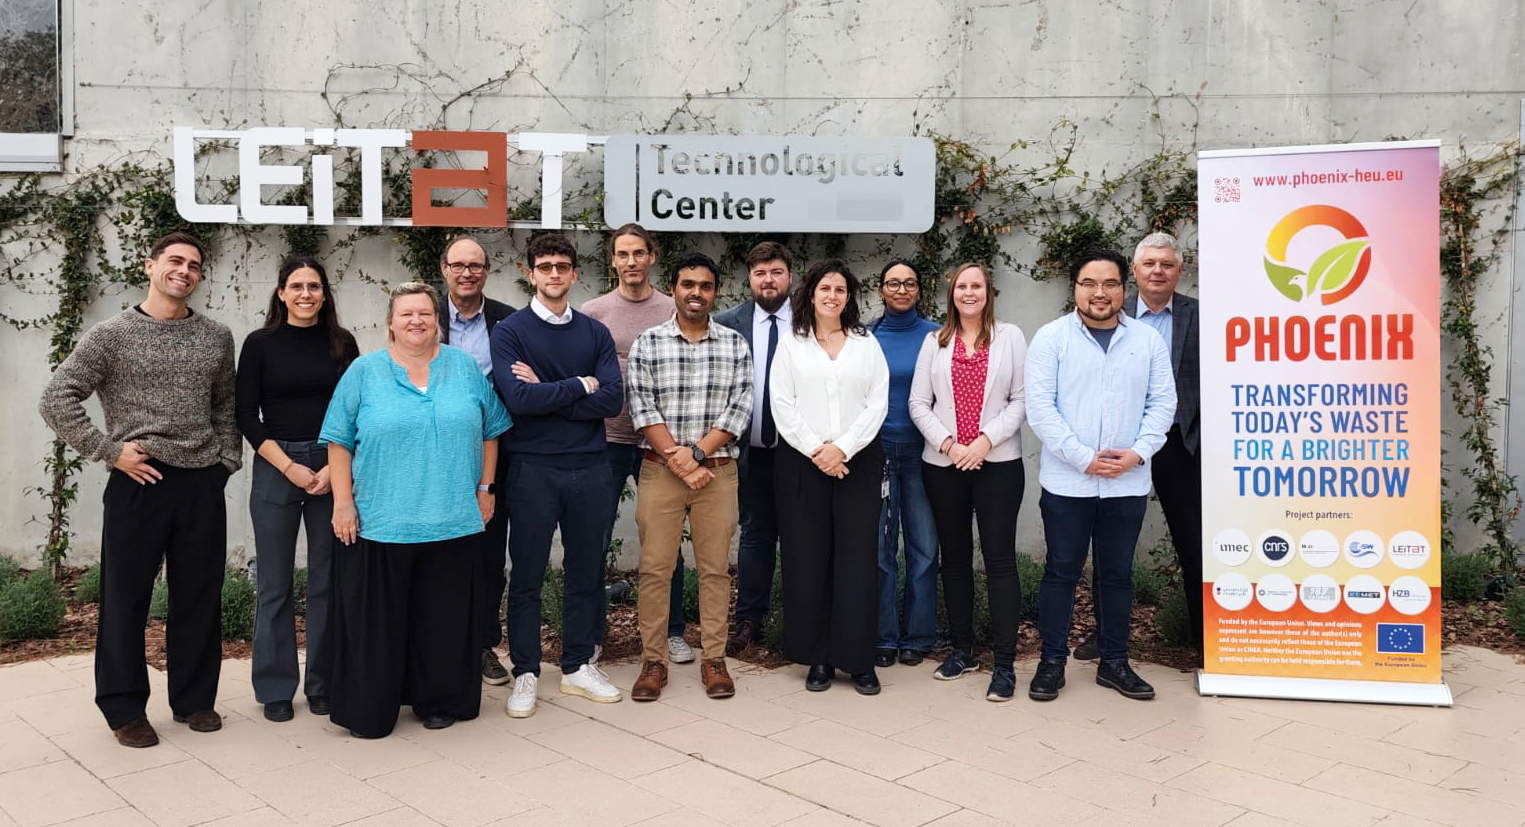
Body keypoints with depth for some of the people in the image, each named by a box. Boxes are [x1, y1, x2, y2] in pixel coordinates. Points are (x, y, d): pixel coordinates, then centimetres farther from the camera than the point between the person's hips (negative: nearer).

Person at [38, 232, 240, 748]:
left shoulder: (217, 338, 9)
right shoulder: (113, 335, -3)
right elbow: (56, 401, -6)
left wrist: (227, 459, 6)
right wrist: (110, 451, -10)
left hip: (203, 485, 3)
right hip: (138, 483, -3)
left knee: (200, 597, 10)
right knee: (126, 598, 5)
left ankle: (194, 699, 24)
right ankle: (124, 708, 19)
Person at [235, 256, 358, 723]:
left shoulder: (342, 344, 6)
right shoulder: (260, 344, 2)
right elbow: (246, 416, 0)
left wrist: (335, 469, -7)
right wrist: (290, 467, -9)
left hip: (334, 469, 1)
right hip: (276, 471, -1)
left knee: (328, 581, 5)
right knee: (275, 585, 4)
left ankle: (323, 685, 17)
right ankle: (276, 689, 16)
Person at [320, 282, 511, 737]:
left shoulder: (465, 367, 8)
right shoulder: (364, 371, 3)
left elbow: (490, 431, 13)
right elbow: (339, 442, 1)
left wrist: (485, 488, 8)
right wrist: (343, 503, -5)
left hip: (454, 523, 2)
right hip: (380, 523, -2)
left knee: (445, 618, 9)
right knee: (375, 621, 3)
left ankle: (439, 701, 24)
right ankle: (368, 711, 15)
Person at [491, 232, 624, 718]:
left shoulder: (595, 333, 7)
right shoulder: (510, 331, -1)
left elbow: (612, 400, -6)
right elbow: (518, 398, -16)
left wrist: (546, 394, -12)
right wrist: (580, 386, -8)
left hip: (588, 467, 3)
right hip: (532, 468, -3)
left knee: (586, 572, 11)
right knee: (526, 576, 6)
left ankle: (578, 666, 25)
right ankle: (525, 673, 18)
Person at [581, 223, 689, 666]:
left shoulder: (674, 312, 4)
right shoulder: (592, 313, 2)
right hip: (606, 439, 0)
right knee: (595, 539, 4)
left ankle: (673, 632, 21)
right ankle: (591, 634, 16)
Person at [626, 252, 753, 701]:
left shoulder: (735, 345, 6)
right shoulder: (647, 343, 3)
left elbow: (739, 408, -1)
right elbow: (642, 409, -4)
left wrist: (696, 452, -12)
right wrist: (678, 460, -12)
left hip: (718, 469, 1)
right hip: (660, 469, -1)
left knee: (715, 567, 5)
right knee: (655, 567, 1)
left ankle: (714, 659, 15)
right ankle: (654, 660, 11)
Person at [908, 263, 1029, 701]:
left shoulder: (1010, 337, 3)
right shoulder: (935, 342, 9)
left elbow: (1021, 400, -2)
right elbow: (919, 403, 5)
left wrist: (986, 440, -13)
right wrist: (947, 443, -8)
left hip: (998, 463, -3)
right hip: (943, 464, 3)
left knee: (1000, 558, -5)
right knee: (955, 557, 10)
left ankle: (1005, 663, -1)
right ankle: (962, 649, 22)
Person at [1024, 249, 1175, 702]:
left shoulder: (1148, 339, 6)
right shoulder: (1051, 337, -2)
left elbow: (1162, 402, 4)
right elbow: (1040, 406, -9)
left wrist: (1138, 452, -11)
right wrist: (1084, 458, -14)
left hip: (1128, 483, 3)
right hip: (1067, 483, -2)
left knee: (1117, 573, 12)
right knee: (1061, 572, 5)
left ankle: (1114, 662, 24)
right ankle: (1052, 661, 17)